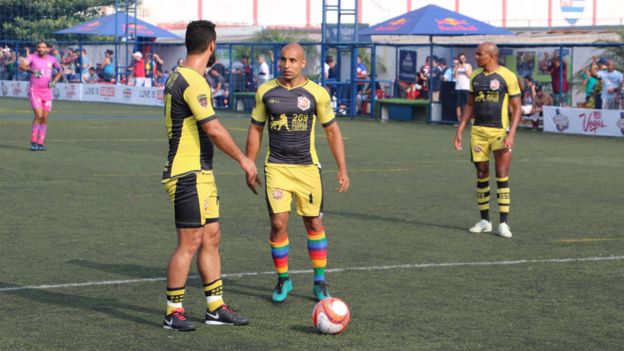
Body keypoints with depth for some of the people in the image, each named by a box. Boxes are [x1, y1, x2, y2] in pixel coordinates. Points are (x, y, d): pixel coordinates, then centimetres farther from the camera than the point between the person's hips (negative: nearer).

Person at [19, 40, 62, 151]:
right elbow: (21, 66, -20)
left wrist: (54, 81, 5)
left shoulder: (52, 59, 6)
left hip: (47, 91, 4)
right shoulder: (32, 57, -3)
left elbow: (59, 71, 22)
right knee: (39, 115, -17)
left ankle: (40, 143, 8)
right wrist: (31, 70, -38)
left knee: (45, 118, 0)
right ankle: (33, 142, -8)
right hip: (34, 91, -4)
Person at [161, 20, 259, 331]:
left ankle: (215, 307, 17)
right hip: (188, 175, -10)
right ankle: (173, 312, 2)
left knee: (211, 238, 12)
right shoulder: (193, 82, -18)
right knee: (190, 242, -5)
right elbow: (214, 130, -20)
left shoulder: (179, 77, 14)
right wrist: (244, 160, -9)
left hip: (200, 173, 10)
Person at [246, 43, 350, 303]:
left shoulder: (317, 93, -4)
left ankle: (320, 282, 18)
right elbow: (256, 129, 11)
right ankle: (283, 280, 11)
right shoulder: (265, 91, 2)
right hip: (276, 167, 0)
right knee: (278, 223, -6)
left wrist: (342, 170, -1)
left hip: (307, 167, 0)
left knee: (314, 225, 6)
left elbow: (332, 131, 3)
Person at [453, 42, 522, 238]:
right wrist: (460, 131, 10)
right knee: (481, 175, 8)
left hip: (499, 132, -5)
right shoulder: (475, 76, 10)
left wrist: (511, 134, -16)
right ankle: (485, 221, 16)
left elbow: (516, 108, -7)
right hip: (478, 131, 5)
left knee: (502, 176, -7)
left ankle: (503, 223, -4)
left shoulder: (507, 76, -7)